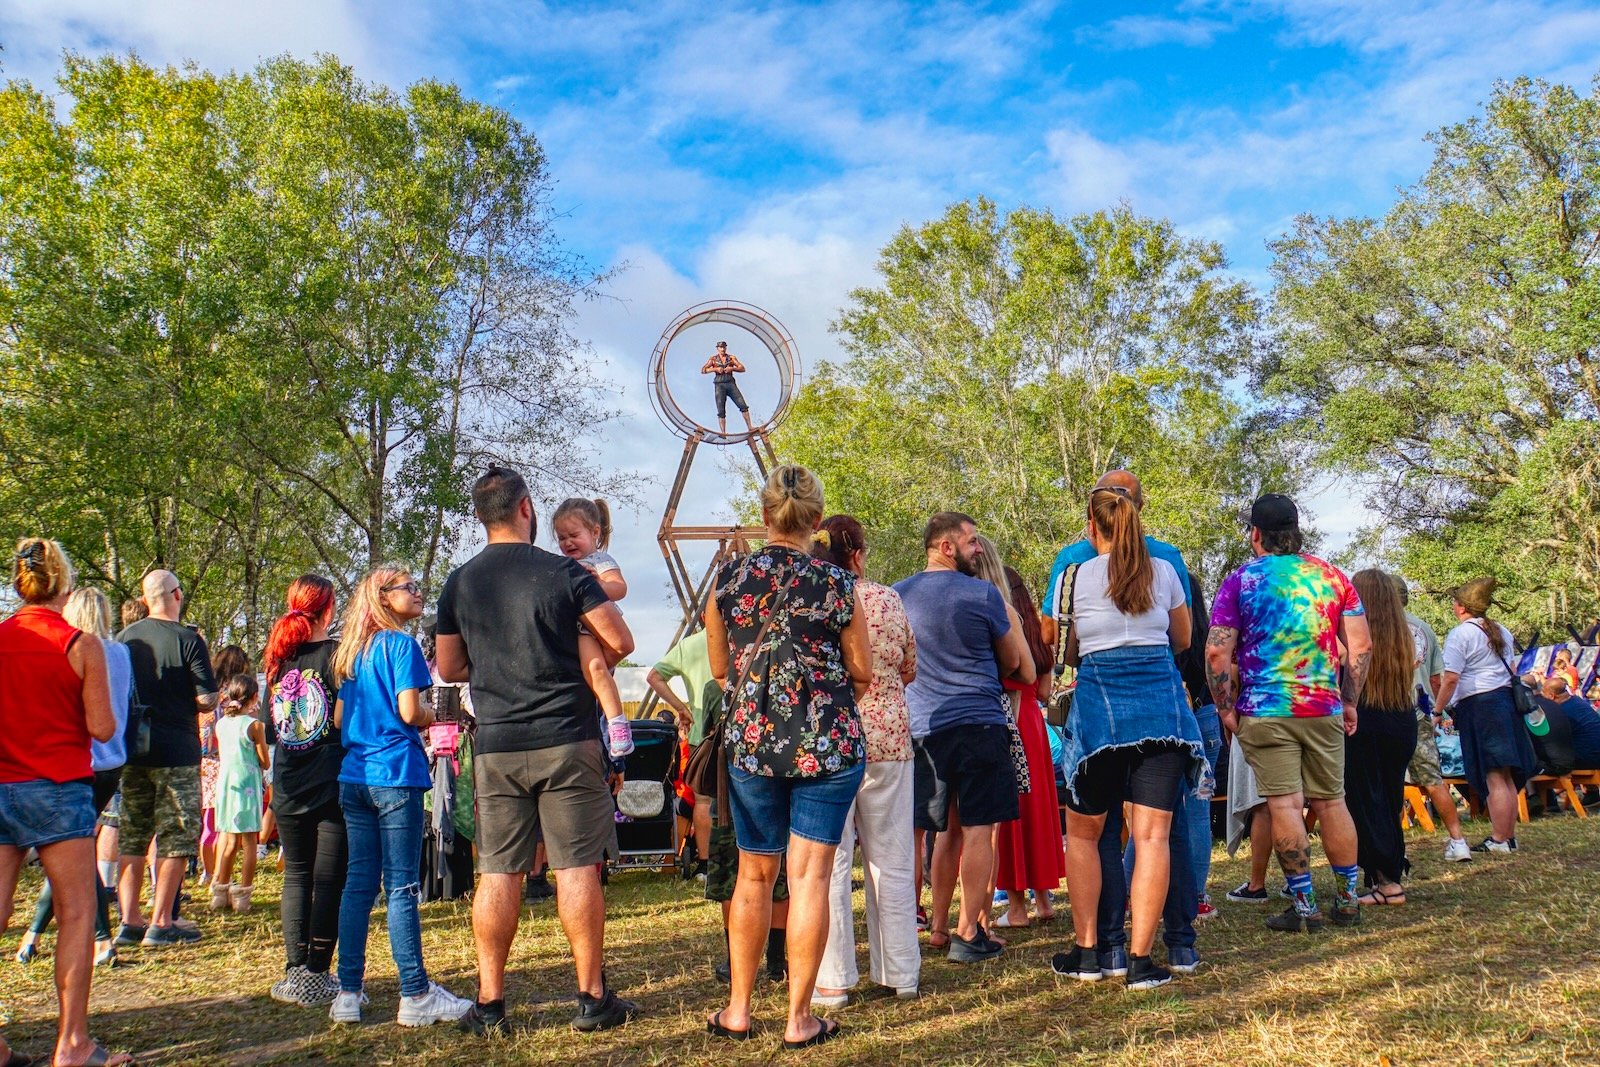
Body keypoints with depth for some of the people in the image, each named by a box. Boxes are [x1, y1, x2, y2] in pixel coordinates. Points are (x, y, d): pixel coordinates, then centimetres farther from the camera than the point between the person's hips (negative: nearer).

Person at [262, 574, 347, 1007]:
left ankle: (295, 970, 15)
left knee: (296, 875, 14)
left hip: (288, 788, 5)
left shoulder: (279, 657, 6)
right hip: (331, 784, -5)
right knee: (328, 879, 1)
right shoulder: (336, 653, -10)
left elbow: (271, 724, 13)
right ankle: (316, 975, 2)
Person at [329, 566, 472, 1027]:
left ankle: (349, 992, 12)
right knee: (402, 886, -5)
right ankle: (416, 995, 0)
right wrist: (436, 716, 5)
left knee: (358, 883, 9)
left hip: (353, 776, 7)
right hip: (395, 774, -7)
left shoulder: (351, 652, 17)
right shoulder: (401, 644, -6)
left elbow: (339, 718, 18)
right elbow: (409, 712, -14)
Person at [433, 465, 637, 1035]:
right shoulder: (562, 572, -6)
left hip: (495, 746, 3)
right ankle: (592, 997, 9)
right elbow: (620, 642, -5)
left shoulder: (459, 583, 5)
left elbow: (448, 667, 13)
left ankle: (489, 1003, 11)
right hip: (566, 741, -3)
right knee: (577, 868, 2)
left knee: (497, 873, 7)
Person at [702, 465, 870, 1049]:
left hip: (750, 739, 2)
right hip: (828, 743, -2)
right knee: (810, 875, 3)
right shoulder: (836, 584, -8)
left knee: (754, 874, 15)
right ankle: (799, 1019, 10)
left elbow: (720, 667, 9)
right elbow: (862, 673, 0)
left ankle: (738, 1010, 23)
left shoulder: (728, 577, -1)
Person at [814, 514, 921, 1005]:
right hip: (890, 738, 3)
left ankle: (834, 980, 8)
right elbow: (909, 670, 11)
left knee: (829, 863, 4)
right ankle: (900, 972, 21)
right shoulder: (888, 600, 0)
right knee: (892, 861, 12)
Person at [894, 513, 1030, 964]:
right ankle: (968, 934, 1)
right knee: (978, 829, 1)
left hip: (922, 726, 5)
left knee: (949, 829, 16)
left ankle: (938, 927, 22)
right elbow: (1014, 664, 5)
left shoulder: (896, 596, 6)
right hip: (978, 722, -5)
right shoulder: (983, 595, -7)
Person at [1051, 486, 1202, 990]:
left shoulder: (1076, 576, 2)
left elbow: (1064, 654, 8)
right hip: (1162, 700, 2)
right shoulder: (1165, 572, 9)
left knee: (1083, 832, 12)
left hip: (1099, 702, -2)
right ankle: (1140, 960, -1)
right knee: (1152, 835, 0)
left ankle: (1086, 952, 13)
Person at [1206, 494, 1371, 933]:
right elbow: (1361, 646, 5)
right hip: (1324, 709, 3)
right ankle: (1347, 900, 20)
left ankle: (1304, 905, 2)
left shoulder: (1239, 582, -2)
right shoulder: (1332, 576, 7)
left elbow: (1217, 653, -7)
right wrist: (1350, 702, 14)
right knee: (1331, 802, 12)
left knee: (1285, 805, -1)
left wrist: (1225, 709, 2)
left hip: (1265, 711, -3)